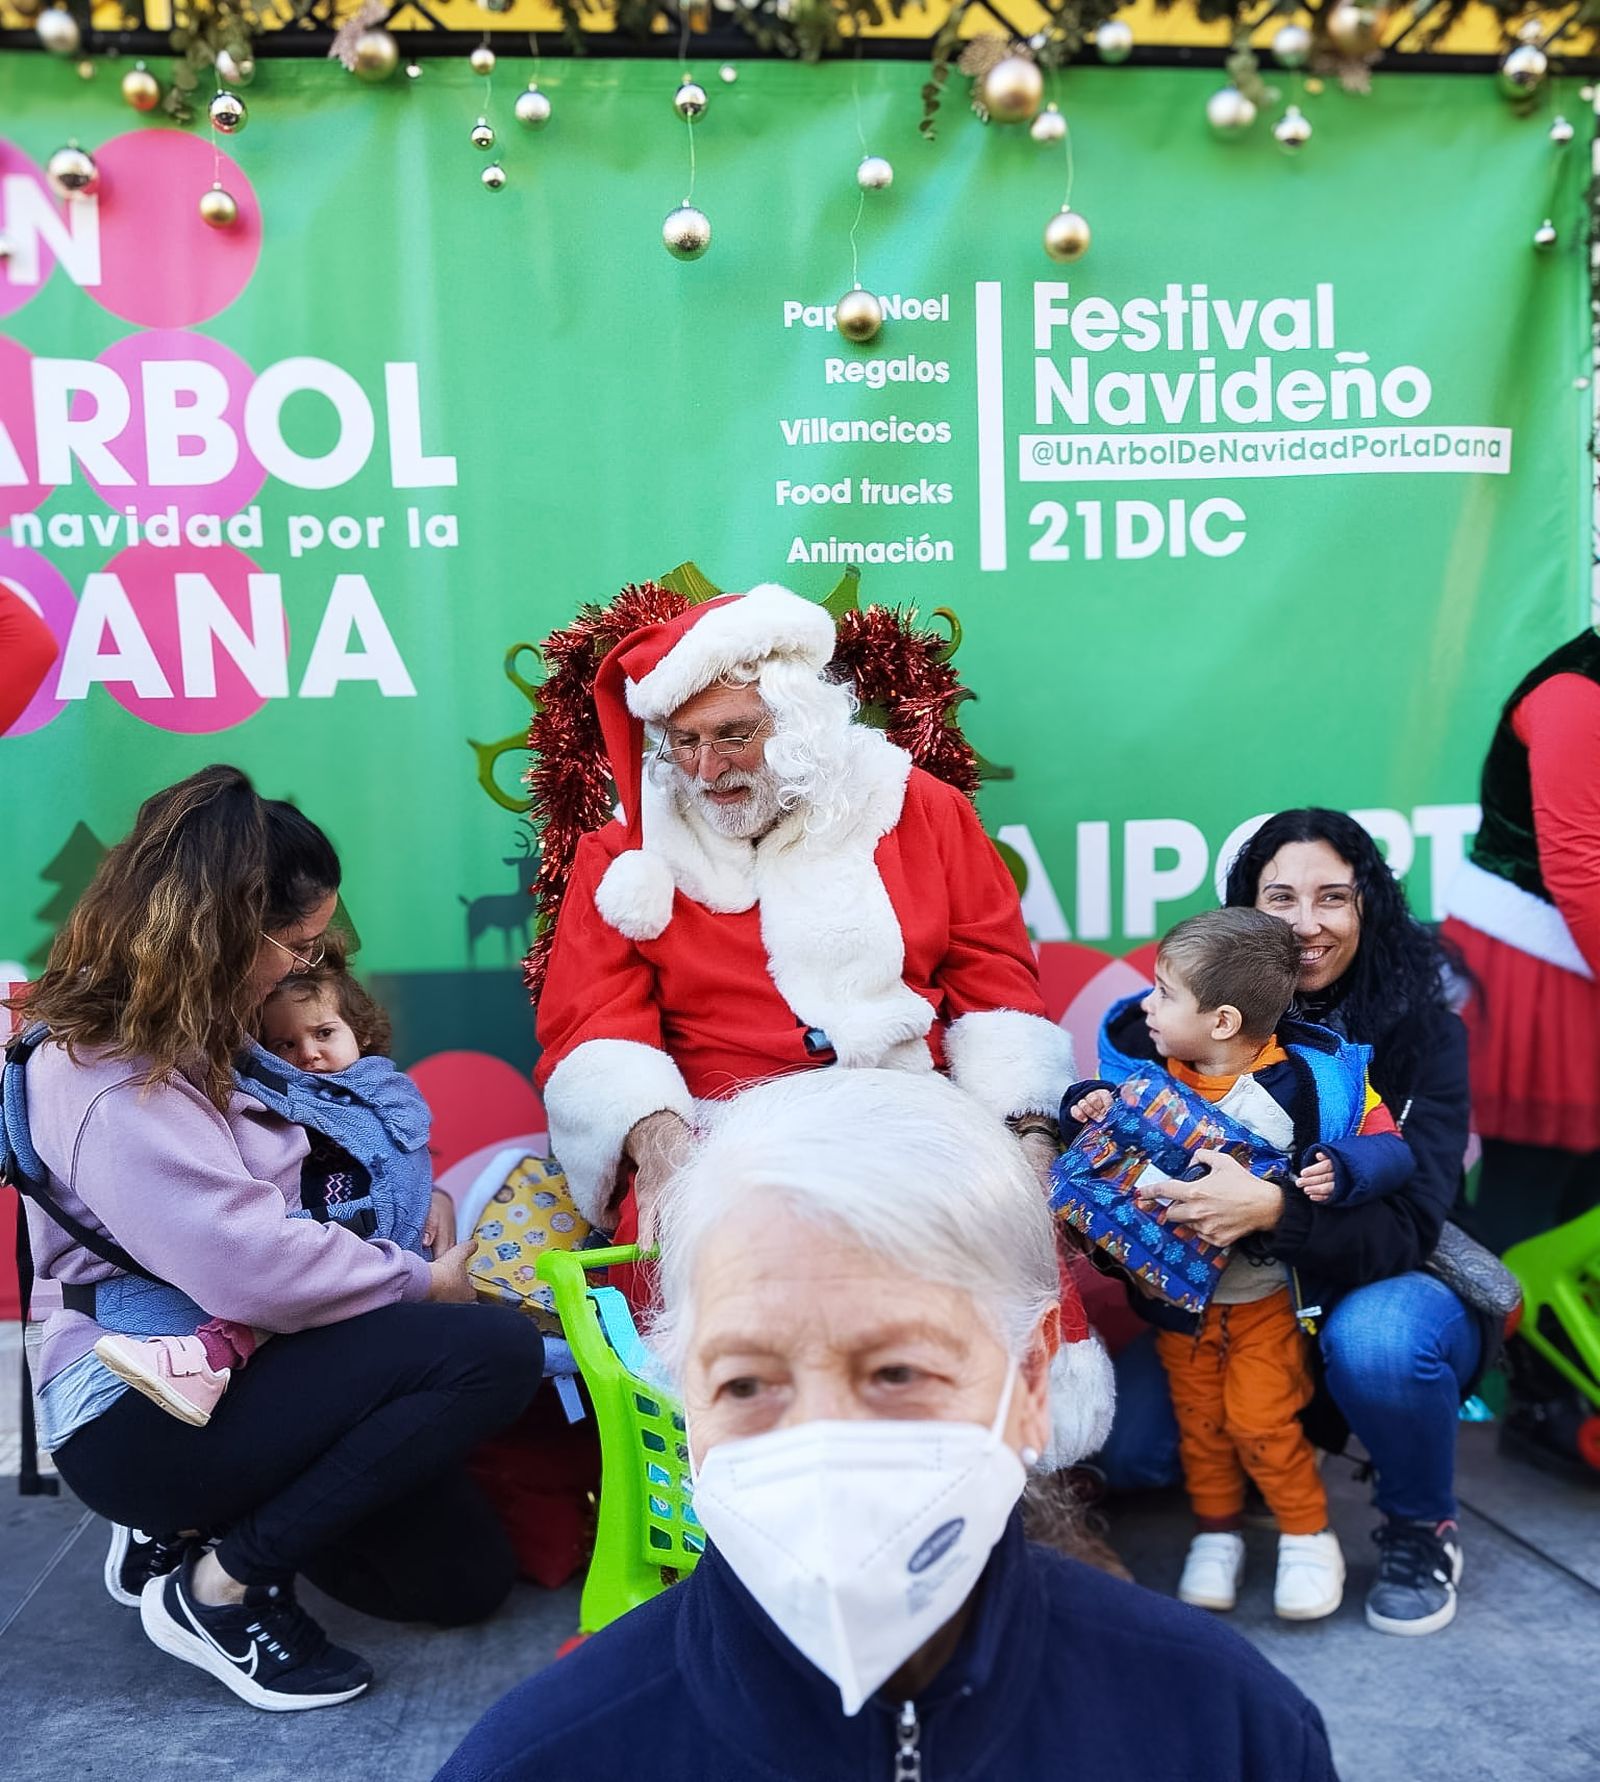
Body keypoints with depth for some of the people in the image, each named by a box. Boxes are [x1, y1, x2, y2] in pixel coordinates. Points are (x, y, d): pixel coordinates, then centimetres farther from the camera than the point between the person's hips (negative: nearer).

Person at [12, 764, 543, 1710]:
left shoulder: (185, 1045, 8)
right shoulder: (108, 1081, -23)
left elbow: (267, 1220, 15)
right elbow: (252, 1266, -30)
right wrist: (425, 1281, -15)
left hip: (215, 1371, 10)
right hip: (142, 1419, -9)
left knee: (467, 1573, 9)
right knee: (494, 1349, -25)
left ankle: (189, 1525, 16)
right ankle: (223, 1587, -11)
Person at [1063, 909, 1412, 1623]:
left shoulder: (1304, 1080, -20)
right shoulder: (1150, 1066, -8)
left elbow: (1388, 1148, -15)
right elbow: (1111, 1124, 9)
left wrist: (1339, 1169, -35)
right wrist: (1088, 1107, -14)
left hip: (1263, 1291, -4)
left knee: (1261, 1420, -1)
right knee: (1198, 1418, 13)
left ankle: (1308, 1534, 23)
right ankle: (1216, 1530, 33)